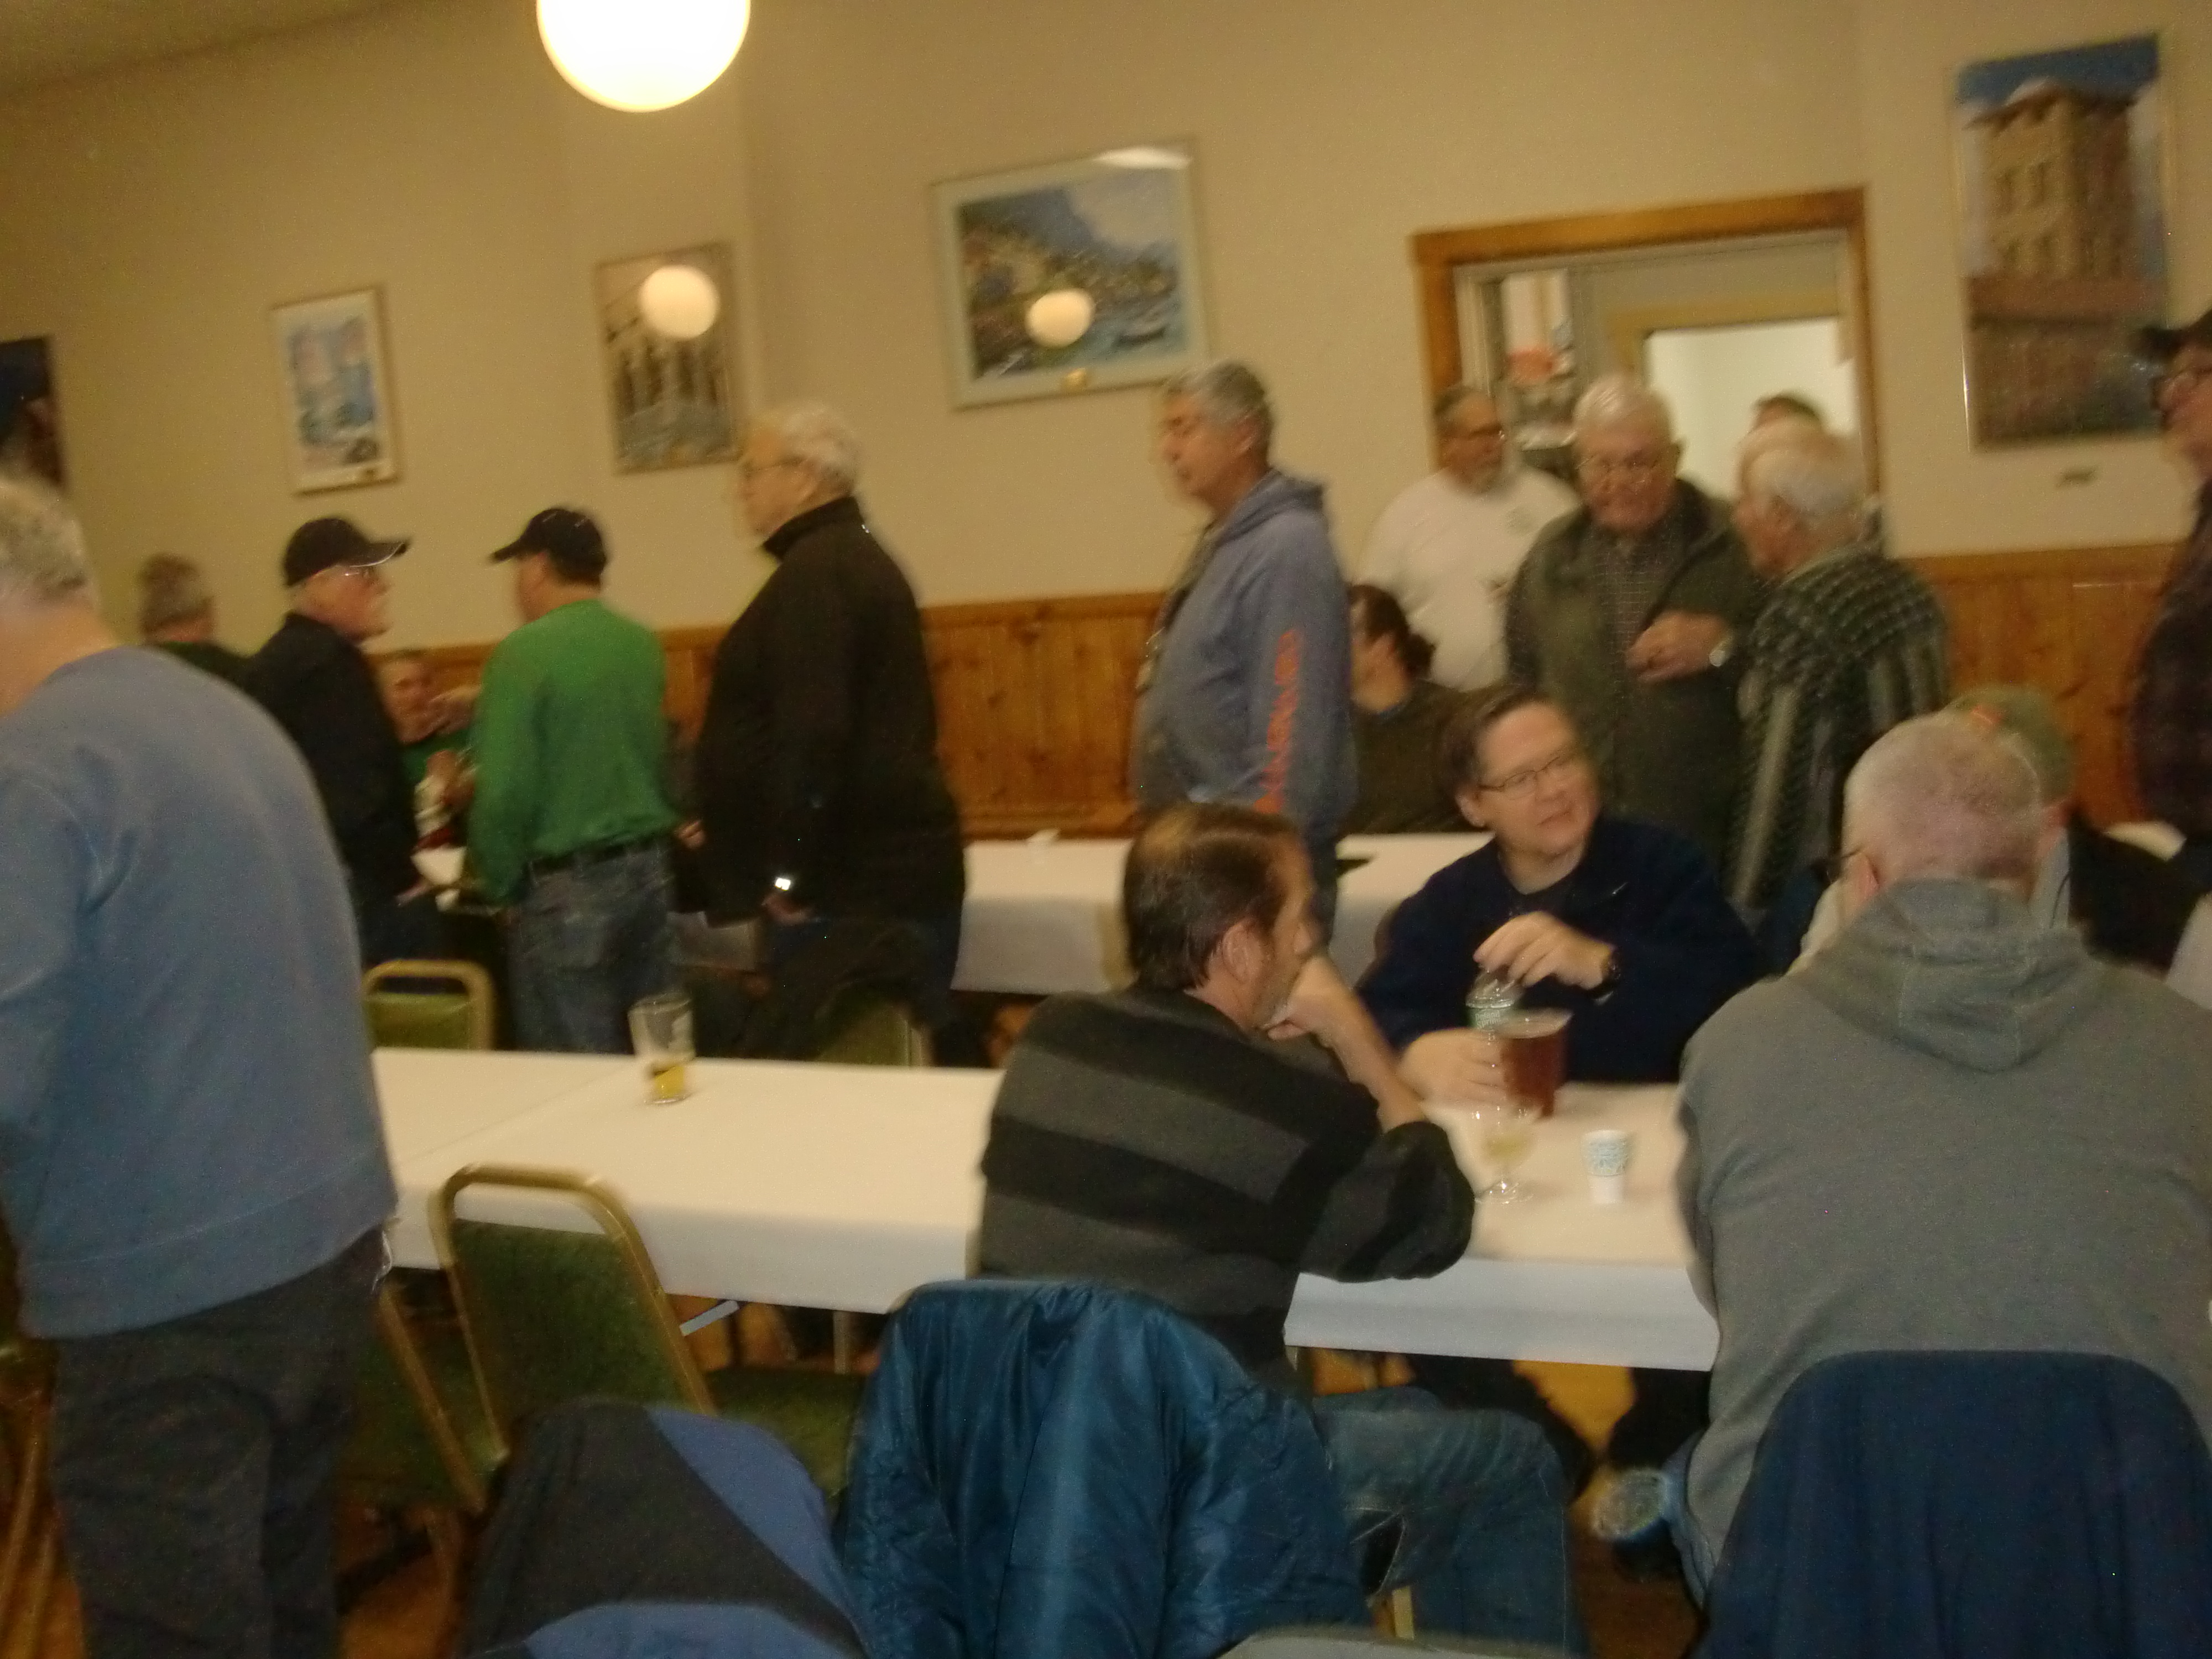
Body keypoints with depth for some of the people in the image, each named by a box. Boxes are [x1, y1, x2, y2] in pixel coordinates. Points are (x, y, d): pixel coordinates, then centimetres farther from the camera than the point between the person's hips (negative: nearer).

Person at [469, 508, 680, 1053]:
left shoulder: (524, 652, -13)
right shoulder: (644, 644, 6)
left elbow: (505, 791, -16)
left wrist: (502, 884, -3)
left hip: (566, 885, -6)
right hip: (649, 868, 6)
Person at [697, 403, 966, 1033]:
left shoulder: (815, 572, -13)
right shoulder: (856, 558, 19)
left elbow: (813, 734, -24)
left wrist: (791, 875, -19)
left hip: (852, 882, -10)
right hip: (897, 868, 10)